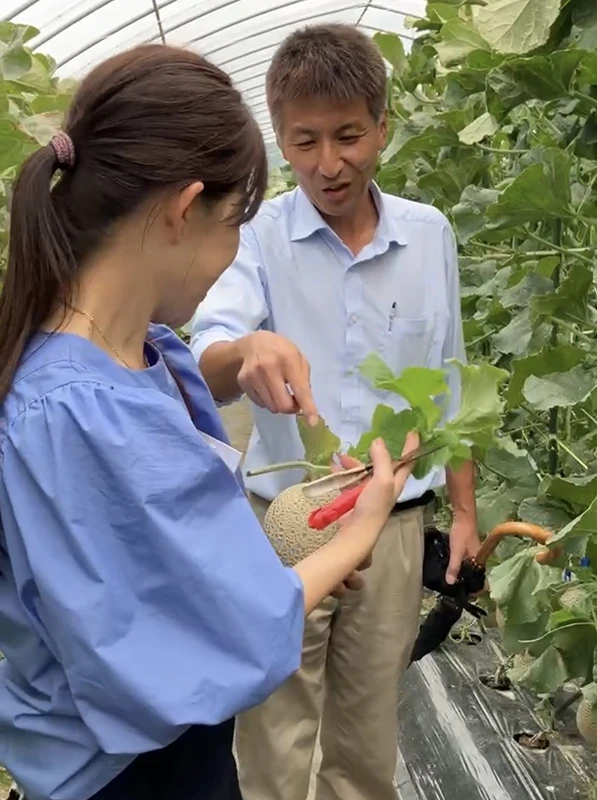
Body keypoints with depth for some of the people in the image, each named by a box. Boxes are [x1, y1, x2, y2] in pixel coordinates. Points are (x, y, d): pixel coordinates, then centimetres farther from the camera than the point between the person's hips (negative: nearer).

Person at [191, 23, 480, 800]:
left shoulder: (430, 234, 0)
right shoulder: (257, 236, -8)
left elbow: (446, 386, 8)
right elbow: (204, 372, -22)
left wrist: (464, 510, 10)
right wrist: (247, 350, -45)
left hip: (396, 524, 2)